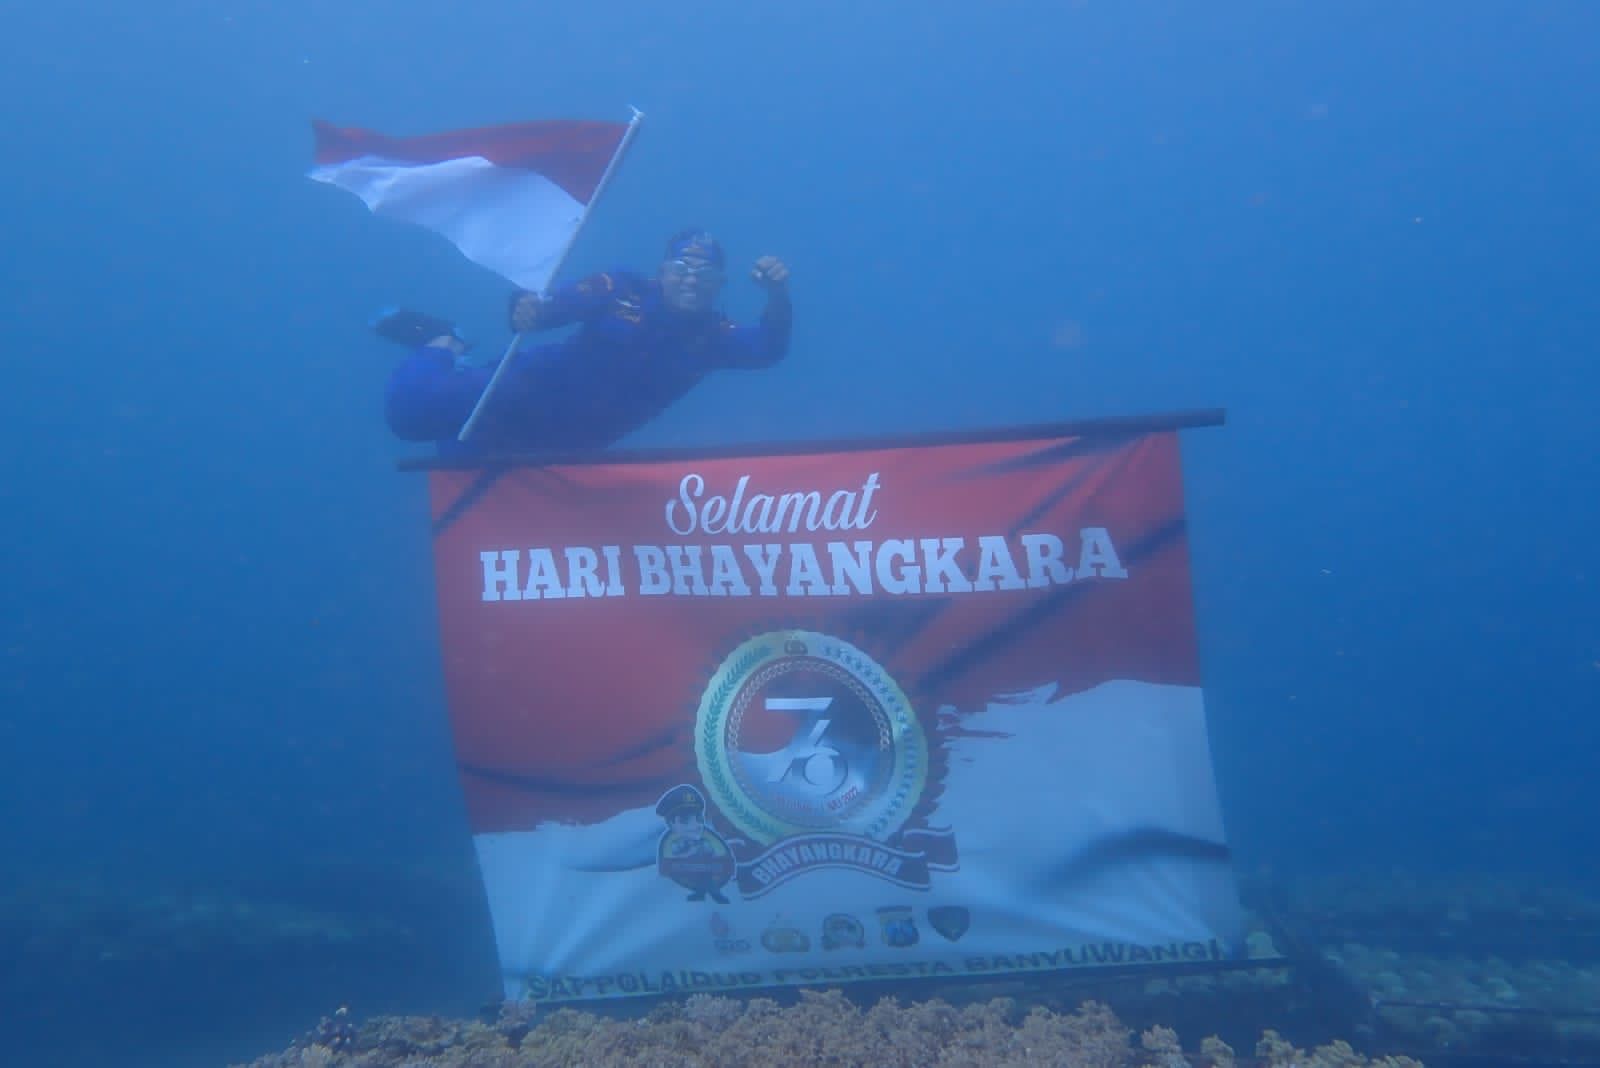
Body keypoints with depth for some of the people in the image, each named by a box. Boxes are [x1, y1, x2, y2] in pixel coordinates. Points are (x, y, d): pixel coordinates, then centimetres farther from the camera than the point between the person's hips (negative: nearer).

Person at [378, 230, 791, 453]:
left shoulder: (713, 337, -9)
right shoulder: (621, 292, -17)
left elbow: (770, 348, -25)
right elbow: (557, 302, -26)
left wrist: (777, 294, -44)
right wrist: (530, 308, -50)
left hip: (561, 446, 4)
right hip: (526, 398, -4)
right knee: (410, 410, -18)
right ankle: (442, 344, 17)